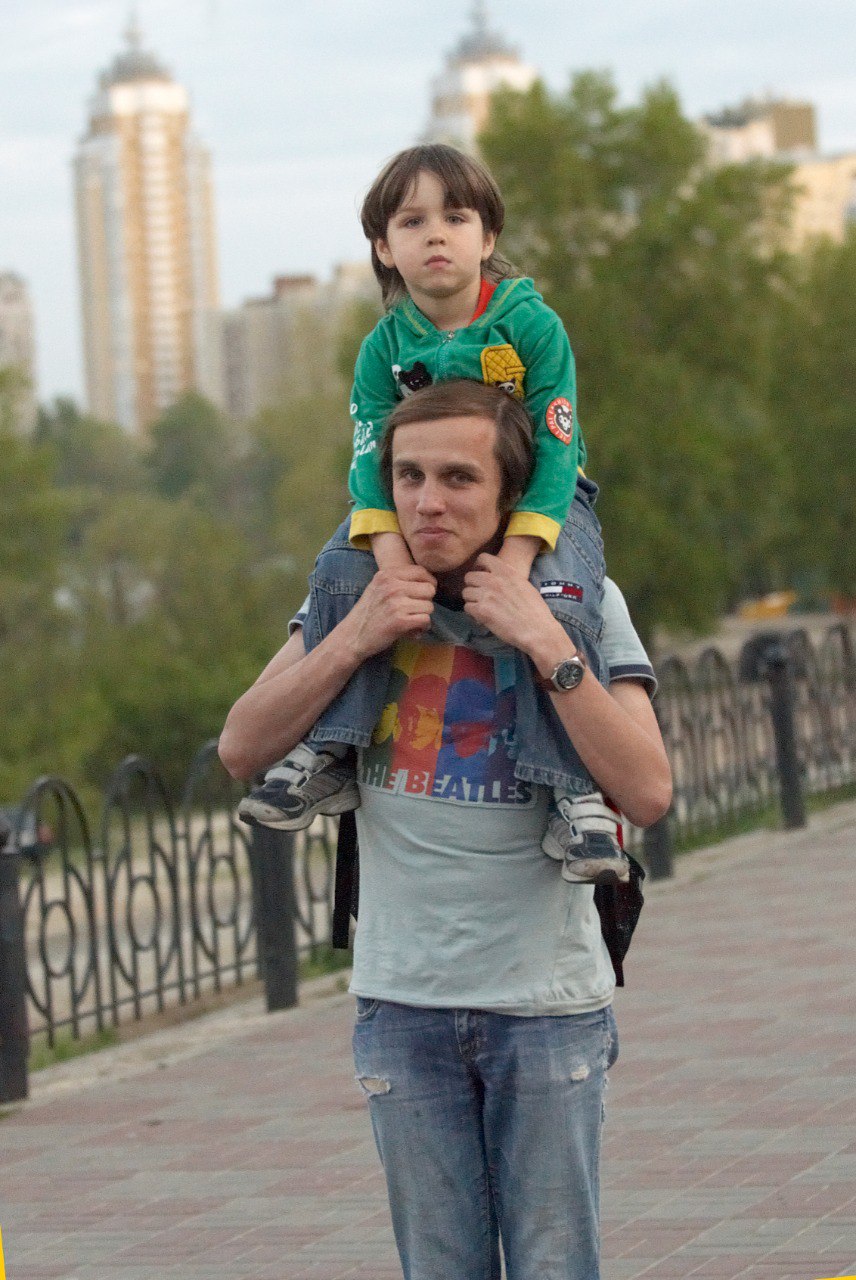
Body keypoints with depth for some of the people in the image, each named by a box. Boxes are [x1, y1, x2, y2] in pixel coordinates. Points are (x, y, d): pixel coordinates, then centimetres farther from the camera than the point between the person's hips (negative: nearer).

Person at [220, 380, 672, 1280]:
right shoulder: (363, 591, 3)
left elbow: (647, 794, -14)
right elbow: (242, 751, -2)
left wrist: (546, 644, -20)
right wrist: (354, 637, -13)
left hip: (547, 1001, -2)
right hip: (402, 1002, 2)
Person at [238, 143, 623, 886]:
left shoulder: (533, 327, -11)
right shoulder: (385, 348, -2)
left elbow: (554, 449, -15)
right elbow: (372, 456, -9)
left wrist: (517, 553, -27)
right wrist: (390, 546, -28)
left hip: (541, 499, -3)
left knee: (560, 605, -32)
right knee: (344, 576, -23)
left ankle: (575, 796, -30)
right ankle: (328, 756, -18)